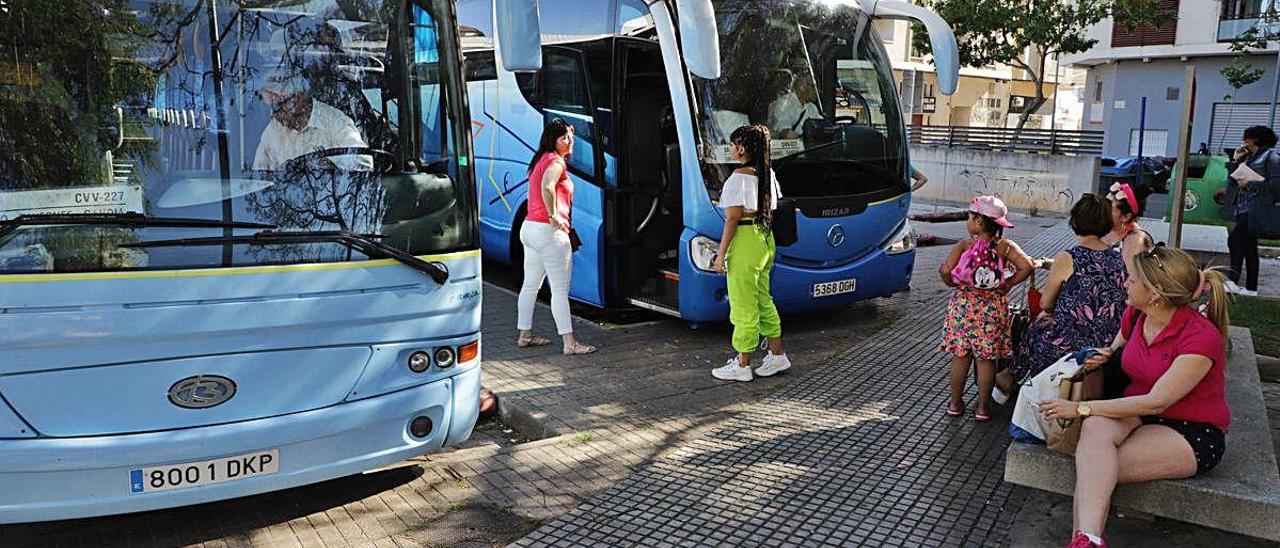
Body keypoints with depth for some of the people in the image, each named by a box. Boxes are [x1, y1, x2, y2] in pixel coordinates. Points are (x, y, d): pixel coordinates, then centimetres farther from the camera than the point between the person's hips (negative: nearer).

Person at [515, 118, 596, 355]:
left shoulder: (541, 160, 17)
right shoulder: (556, 162, -12)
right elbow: (547, 187, -32)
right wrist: (553, 217, -23)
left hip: (529, 228, 10)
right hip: (549, 231, -10)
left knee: (530, 285, 16)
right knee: (560, 290, -6)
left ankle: (525, 335, 25)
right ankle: (570, 343, -2)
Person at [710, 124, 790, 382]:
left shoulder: (739, 177, -16)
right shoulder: (768, 174, 10)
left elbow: (733, 218, -18)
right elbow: (772, 209, 15)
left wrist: (721, 253, -14)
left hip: (745, 241, -9)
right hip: (766, 240, 9)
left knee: (743, 305, 0)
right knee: (763, 300, 19)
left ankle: (742, 365, 9)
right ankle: (777, 356, 26)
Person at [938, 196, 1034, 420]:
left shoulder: (964, 245, -9)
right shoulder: (1005, 246, -4)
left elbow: (945, 270, -20)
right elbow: (1026, 266, -16)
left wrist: (953, 284, -1)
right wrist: (1008, 284, -3)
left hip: (963, 306, -1)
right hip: (993, 307, 1)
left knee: (960, 356, 10)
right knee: (986, 359, 9)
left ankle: (955, 403, 20)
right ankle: (982, 407, 15)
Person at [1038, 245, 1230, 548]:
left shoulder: (1202, 337, -19)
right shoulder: (1135, 316, 3)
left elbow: (1156, 402, -24)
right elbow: (1118, 351, 27)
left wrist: (1081, 408, -23)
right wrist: (1104, 356, 0)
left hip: (1192, 433, -5)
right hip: (1138, 414, 6)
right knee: (1095, 426, -32)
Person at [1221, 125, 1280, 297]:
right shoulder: (1247, 157, 17)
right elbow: (1233, 178, 14)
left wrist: (1249, 184, -16)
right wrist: (1235, 160, 6)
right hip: (1243, 208, 8)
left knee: (1234, 240, -19)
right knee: (1249, 247, 10)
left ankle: (1232, 281, -19)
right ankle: (1251, 287, 15)